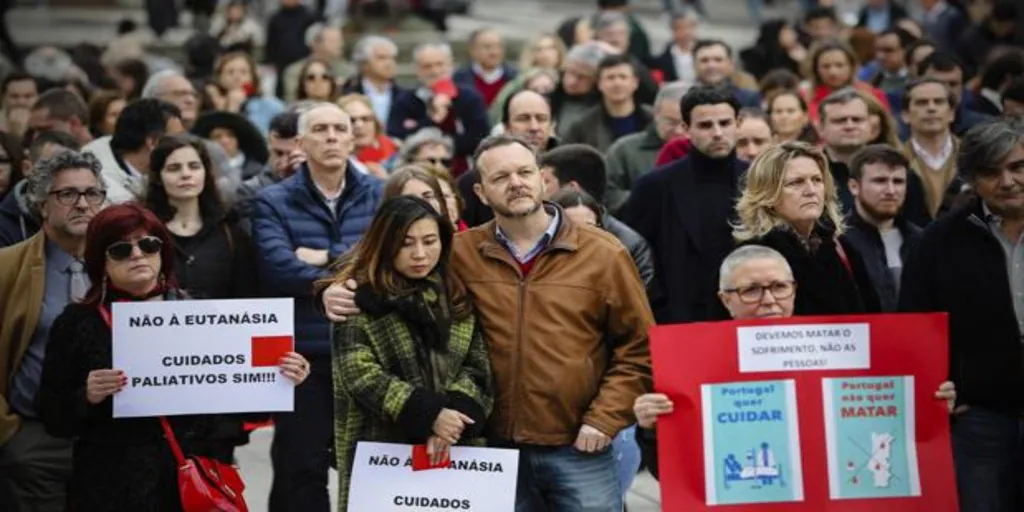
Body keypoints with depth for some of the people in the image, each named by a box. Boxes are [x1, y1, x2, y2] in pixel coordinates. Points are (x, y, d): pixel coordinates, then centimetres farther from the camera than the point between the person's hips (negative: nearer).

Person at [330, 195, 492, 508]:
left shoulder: (458, 297, 10)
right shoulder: (359, 298, -3)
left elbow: (477, 368, 4)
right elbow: (361, 375, -12)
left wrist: (453, 417, -15)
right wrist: (430, 414, -20)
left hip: (453, 450, 4)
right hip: (380, 451, -4)